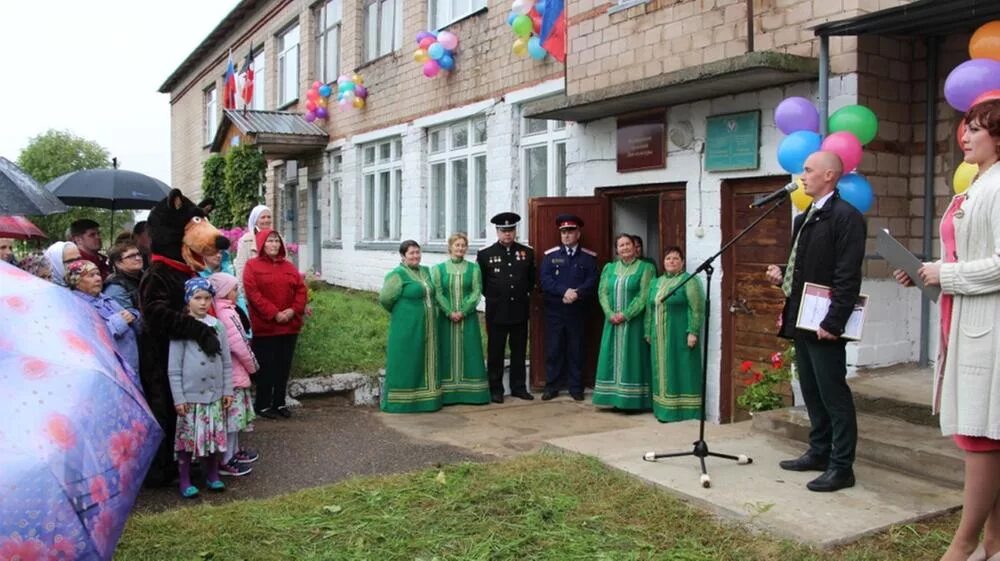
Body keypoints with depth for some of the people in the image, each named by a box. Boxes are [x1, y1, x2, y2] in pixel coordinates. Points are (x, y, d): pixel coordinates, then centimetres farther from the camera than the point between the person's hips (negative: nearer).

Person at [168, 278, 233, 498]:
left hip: (215, 393, 4)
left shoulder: (217, 325, 3)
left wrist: (228, 390, 6)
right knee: (187, 437, 4)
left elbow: (226, 362, 8)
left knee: (215, 435, 10)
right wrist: (178, 398, -9)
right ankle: (185, 481, 17)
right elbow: (174, 368, -7)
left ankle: (212, 475, 26)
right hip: (190, 395, -3)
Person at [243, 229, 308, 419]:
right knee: (266, 367, 0)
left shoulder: (289, 266, 13)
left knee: (284, 366, 9)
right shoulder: (252, 266, -2)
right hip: (265, 327, -5)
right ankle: (263, 405, 10)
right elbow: (253, 293, -12)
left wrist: (294, 310, -10)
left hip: (289, 326, 5)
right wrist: (274, 314, -18)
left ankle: (279, 403, 19)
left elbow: (301, 289, 7)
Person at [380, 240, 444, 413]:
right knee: (406, 362, 0)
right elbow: (385, 298, -14)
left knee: (425, 361, 12)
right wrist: (400, 312, -2)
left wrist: (432, 313, 12)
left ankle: (424, 397, 22)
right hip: (406, 326, -7)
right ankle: (403, 400, 9)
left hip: (426, 327, 7)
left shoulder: (426, 271, 10)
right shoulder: (398, 274, -12)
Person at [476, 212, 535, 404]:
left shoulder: (527, 253, 5)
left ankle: (519, 387, 20)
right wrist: (492, 296, 5)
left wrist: (524, 294, 9)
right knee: (495, 352, 4)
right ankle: (496, 390, 13)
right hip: (496, 312, -2)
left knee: (519, 351, 10)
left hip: (520, 311, 2)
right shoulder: (485, 254, -1)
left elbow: (532, 279, 15)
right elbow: (480, 282, 6)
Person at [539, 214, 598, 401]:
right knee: (553, 348, 3)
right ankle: (552, 386, 12)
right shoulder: (550, 255, 6)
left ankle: (576, 387, 14)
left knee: (576, 349, 5)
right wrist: (565, 291, -18)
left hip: (578, 311, 0)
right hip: (555, 310, 0)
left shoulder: (589, 257, 5)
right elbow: (545, 279, -5)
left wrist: (576, 293, -21)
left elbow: (592, 281, -5)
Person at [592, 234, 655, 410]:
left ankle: (633, 400, 1)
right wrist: (610, 314, -11)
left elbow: (644, 295, -9)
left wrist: (626, 315, -16)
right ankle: (615, 397, 10)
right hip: (612, 322, 4)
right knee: (613, 359, 4)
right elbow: (602, 293, 4)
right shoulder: (609, 268, 12)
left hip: (634, 322, -4)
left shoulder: (645, 268, -1)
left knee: (632, 358, -3)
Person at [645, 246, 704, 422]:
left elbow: (697, 309, -12)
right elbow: (649, 309, 17)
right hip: (660, 337, 6)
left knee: (680, 371, -3)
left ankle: (684, 410, 1)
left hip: (680, 336, -6)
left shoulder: (689, 281, -5)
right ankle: (664, 409, 14)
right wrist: (648, 332, 13)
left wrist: (693, 332, -19)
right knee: (663, 371, 8)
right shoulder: (656, 283, 15)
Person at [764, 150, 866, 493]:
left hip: (824, 324, -9)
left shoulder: (846, 216, -12)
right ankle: (819, 453, 28)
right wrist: (783, 276, 5)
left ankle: (842, 467, 7)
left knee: (834, 394, -2)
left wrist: (833, 322, -22)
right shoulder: (804, 219, 16)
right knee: (812, 393, 16)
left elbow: (848, 276, -18)